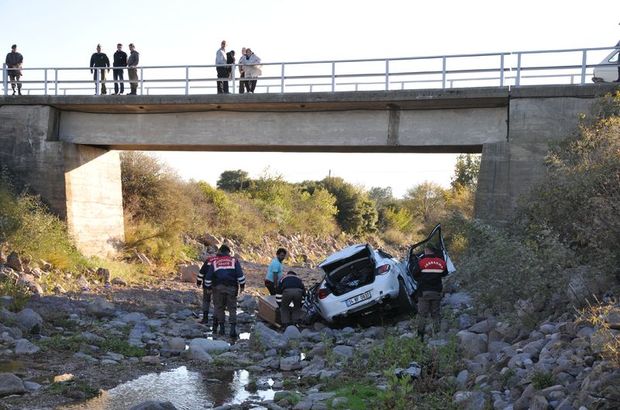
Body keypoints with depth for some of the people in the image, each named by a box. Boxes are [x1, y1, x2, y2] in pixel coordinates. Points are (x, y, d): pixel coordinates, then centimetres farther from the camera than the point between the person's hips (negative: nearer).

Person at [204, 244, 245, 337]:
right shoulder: (234, 261, 9)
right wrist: (242, 285, 7)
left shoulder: (214, 262, 11)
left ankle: (222, 328, 10)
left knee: (219, 307, 11)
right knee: (232, 308, 2)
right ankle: (233, 328, -9)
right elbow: (240, 274, 1)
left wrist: (208, 287, 18)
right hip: (231, 287, -1)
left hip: (218, 287, 1)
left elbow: (208, 276, 9)